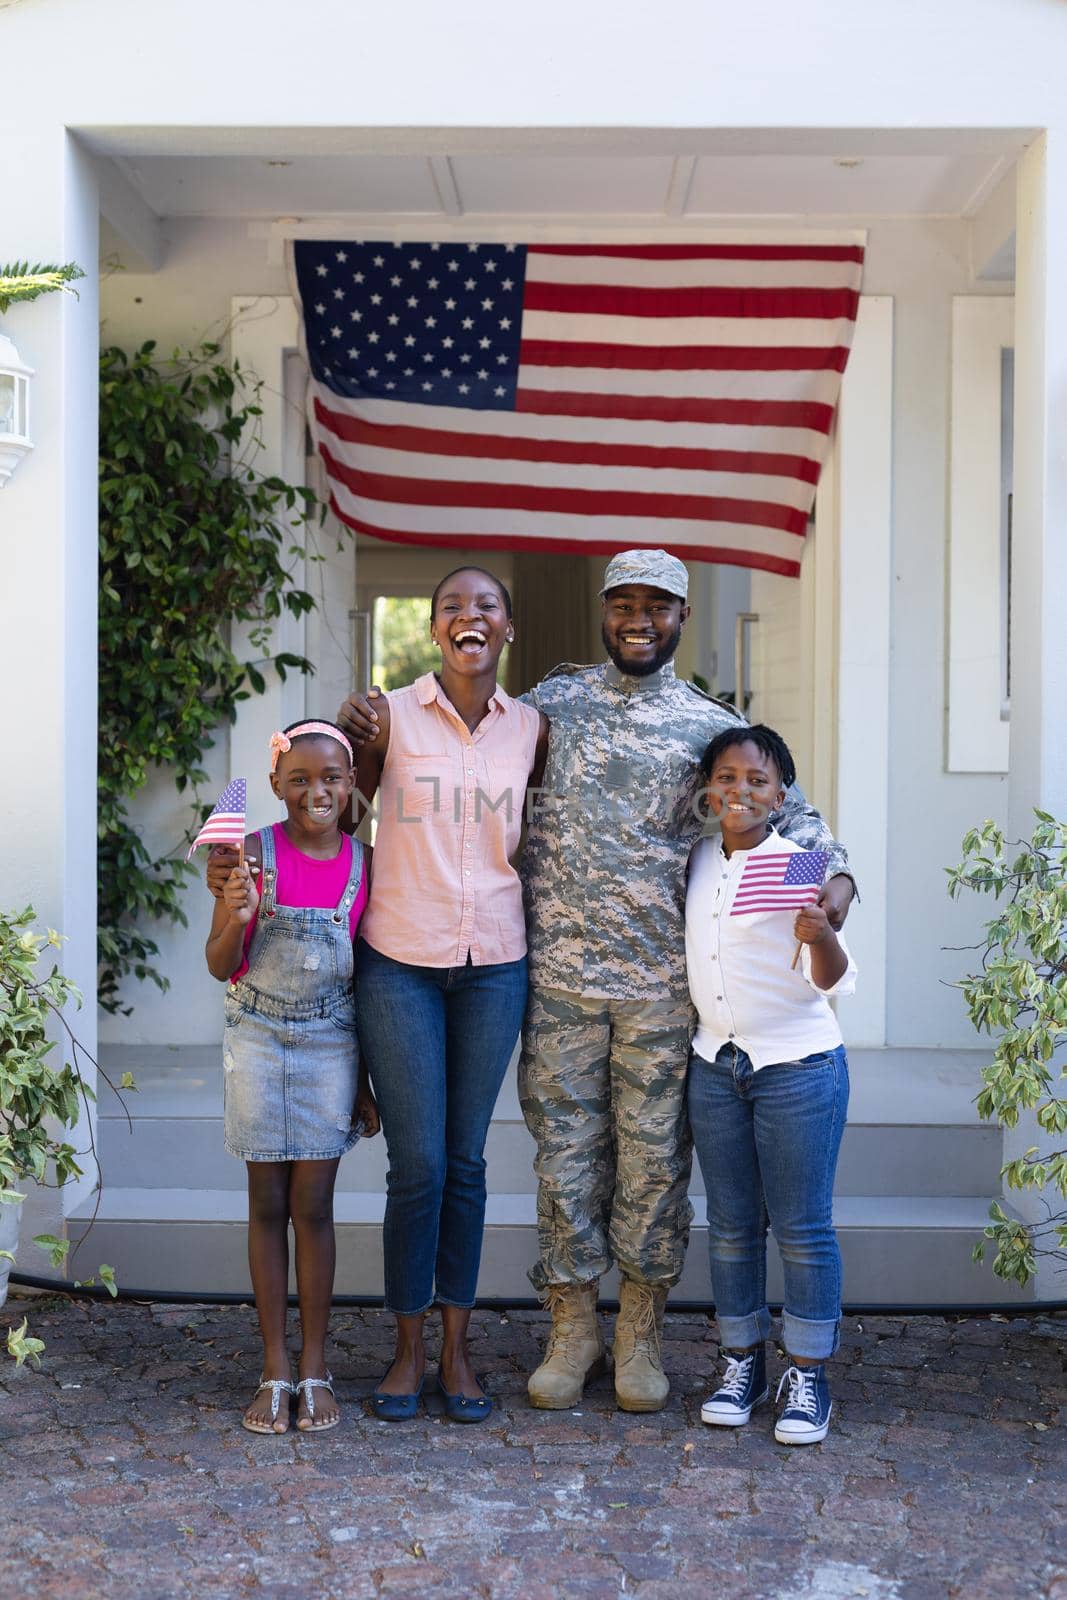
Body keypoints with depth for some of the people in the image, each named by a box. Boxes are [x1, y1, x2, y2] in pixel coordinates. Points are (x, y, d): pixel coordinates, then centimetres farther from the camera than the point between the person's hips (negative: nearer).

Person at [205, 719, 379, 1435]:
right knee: (268, 1202, 5)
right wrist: (237, 913, -26)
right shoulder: (254, 853, -7)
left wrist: (364, 1078, 8)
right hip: (258, 1039, -1)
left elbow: (365, 972, 7)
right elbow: (222, 967, -5)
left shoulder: (363, 862, 0)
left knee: (313, 1205, 2)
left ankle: (316, 1368, 13)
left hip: (329, 1043, 1)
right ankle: (275, 1369, 14)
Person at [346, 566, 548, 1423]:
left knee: (465, 1160, 9)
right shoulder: (388, 715, -3)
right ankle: (409, 1350, 16)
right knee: (417, 1165, -1)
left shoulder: (532, 728, 4)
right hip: (399, 963, -2)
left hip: (494, 965, 2)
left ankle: (457, 1350, 21)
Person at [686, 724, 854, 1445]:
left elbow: (835, 981, -14)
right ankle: (742, 1364, 23)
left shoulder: (799, 865, -10)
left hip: (799, 1068, -5)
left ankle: (808, 1379, 11)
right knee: (732, 1224, 11)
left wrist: (820, 937, -34)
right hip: (716, 1067, 5)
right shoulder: (697, 863, 6)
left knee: (802, 1227, 0)